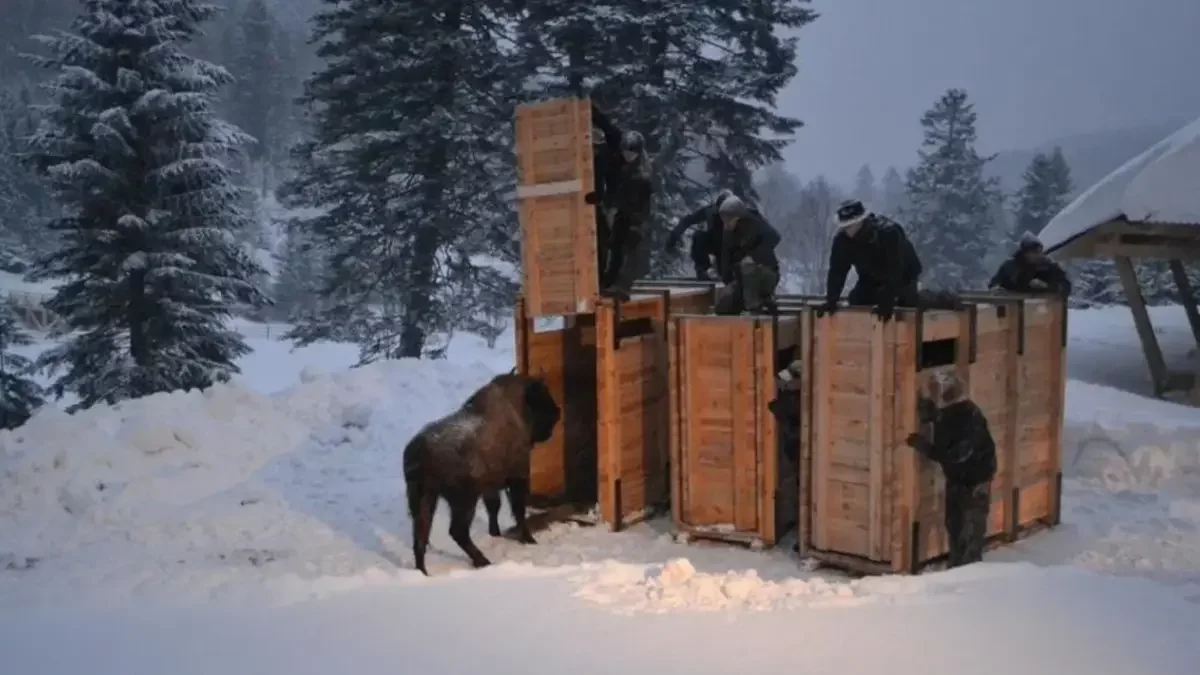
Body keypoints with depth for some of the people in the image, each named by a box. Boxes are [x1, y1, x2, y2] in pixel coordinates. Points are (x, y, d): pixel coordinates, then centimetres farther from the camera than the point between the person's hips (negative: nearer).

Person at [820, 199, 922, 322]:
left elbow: (894, 270, -39)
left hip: (903, 276, -4)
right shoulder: (842, 238, -23)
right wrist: (831, 300, -31)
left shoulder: (888, 232, -39)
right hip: (872, 278, 4)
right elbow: (837, 270, -20)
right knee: (854, 303, -5)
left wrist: (888, 302, -43)